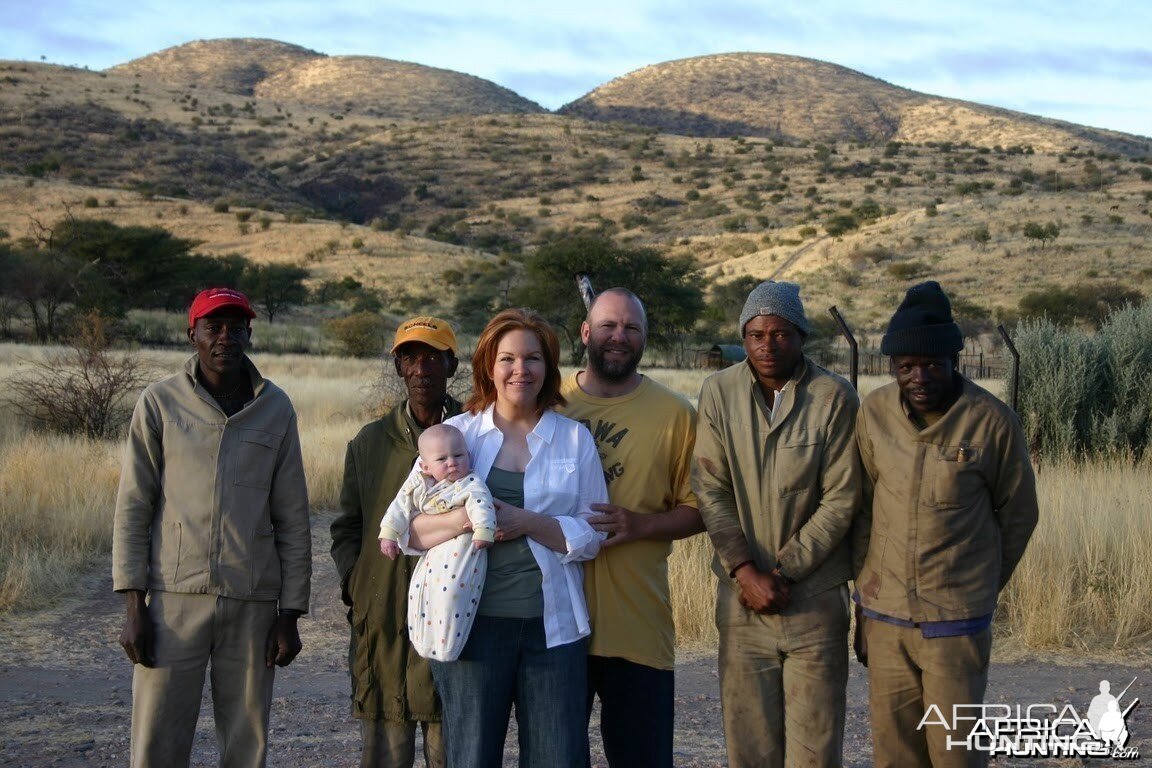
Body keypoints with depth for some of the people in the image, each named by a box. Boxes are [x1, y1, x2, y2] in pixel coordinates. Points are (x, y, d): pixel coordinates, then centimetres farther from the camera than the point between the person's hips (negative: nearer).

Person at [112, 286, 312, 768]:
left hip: (253, 604, 2)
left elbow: (292, 521, 7)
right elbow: (133, 509, 2)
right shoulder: (160, 402, 2)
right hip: (174, 600, -1)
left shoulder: (276, 408, 6)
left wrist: (290, 614, 2)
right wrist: (133, 605, -5)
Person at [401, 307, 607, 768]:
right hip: (472, 622, 0)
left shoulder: (575, 438, 8)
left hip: (553, 626, 1)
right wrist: (465, 520, -17)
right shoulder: (456, 432, 6)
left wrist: (527, 522, -13)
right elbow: (410, 530, 1)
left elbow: (592, 534, 2)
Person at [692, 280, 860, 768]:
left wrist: (784, 571, -11)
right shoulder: (718, 392, 1)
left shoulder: (833, 397, -6)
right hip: (742, 598, 2)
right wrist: (745, 572, -11)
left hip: (815, 596, -2)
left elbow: (841, 500, -8)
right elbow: (711, 491, -2)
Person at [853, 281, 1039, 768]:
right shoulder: (873, 413, -2)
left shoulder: (993, 422, -10)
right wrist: (863, 582, 8)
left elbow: (1018, 515, 3)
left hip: (957, 622, -3)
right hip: (883, 616, 3)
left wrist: (982, 587, 10)